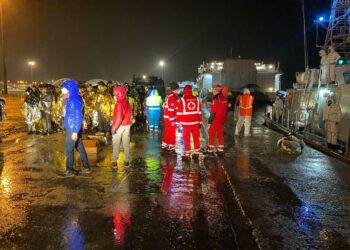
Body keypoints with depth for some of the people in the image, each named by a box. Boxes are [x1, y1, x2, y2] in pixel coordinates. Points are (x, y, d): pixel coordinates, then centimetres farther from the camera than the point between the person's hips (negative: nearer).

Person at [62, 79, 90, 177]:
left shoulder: (75, 100, -20)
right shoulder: (71, 99, 10)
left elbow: (78, 117, -23)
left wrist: (75, 132, -24)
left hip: (73, 129, -9)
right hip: (72, 129, 9)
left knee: (69, 150, 2)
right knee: (80, 148, 14)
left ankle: (70, 170, 14)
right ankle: (86, 168, 22)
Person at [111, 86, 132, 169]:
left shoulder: (119, 103, -19)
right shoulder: (127, 102, 3)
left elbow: (118, 118, -25)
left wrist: (114, 128, -19)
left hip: (119, 126, -6)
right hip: (127, 125, 6)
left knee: (116, 144, 5)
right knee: (126, 144, 11)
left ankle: (114, 162, 11)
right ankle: (127, 161, 17)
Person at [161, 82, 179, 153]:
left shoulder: (169, 95, 13)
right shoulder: (172, 96, -18)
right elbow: (171, 108, -23)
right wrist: (172, 120, -23)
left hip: (167, 117, 9)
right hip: (171, 118, -9)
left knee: (167, 132, 18)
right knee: (172, 133, -1)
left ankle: (164, 145, 27)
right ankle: (171, 148, 6)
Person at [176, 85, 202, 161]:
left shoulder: (182, 100, -8)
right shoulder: (197, 99, 3)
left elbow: (179, 113, -7)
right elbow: (199, 112, 7)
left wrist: (178, 123, 1)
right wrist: (200, 122, 15)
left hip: (186, 123, -3)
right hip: (195, 123, 3)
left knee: (186, 139, 5)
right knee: (196, 138, 11)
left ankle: (187, 155, 9)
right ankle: (196, 154, 17)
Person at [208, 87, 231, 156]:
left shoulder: (216, 99, -19)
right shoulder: (225, 99, 3)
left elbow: (213, 111, -18)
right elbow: (227, 108, 11)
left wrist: (210, 119, -9)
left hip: (216, 120, -7)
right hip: (222, 120, 7)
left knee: (211, 134, 4)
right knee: (220, 134, 15)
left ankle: (211, 150, 5)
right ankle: (221, 150, 18)